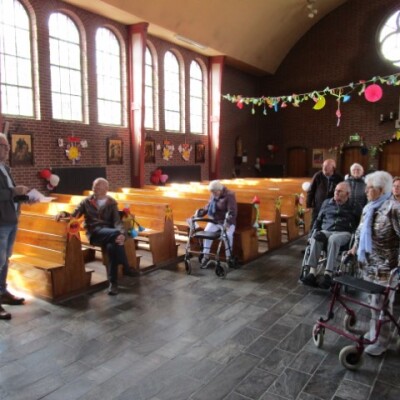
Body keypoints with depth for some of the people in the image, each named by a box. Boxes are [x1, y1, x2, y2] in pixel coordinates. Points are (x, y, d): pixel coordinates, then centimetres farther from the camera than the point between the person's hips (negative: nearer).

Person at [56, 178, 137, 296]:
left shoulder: (112, 203, 16)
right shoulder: (87, 202, 17)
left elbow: (117, 221, 2)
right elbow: (74, 215, 13)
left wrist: (122, 234, -20)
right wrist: (64, 214, -13)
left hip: (109, 234, 1)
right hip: (94, 233, -1)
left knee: (112, 246, -37)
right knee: (115, 233, -35)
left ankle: (113, 282, -27)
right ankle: (126, 268, -25)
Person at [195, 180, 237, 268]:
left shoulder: (229, 195, -15)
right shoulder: (213, 196, 5)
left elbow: (232, 212, -24)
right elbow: (208, 207, 15)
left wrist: (227, 223, -37)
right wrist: (199, 213, 0)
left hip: (227, 222, -5)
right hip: (214, 221, 5)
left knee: (227, 234, -32)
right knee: (206, 231, -21)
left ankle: (228, 258, -16)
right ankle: (206, 256, -12)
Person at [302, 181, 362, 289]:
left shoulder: (354, 207, 10)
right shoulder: (327, 203, 20)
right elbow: (318, 220, 23)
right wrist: (316, 231, 6)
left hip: (344, 233, -3)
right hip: (326, 231, 3)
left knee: (333, 239, -39)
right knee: (315, 238, -33)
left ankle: (328, 274, -42)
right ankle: (312, 272, -41)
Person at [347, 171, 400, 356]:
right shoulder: (368, 207, 8)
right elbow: (360, 231, 20)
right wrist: (354, 249, 18)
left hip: (385, 267, -7)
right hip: (368, 263, 8)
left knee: (381, 303, 3)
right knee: (373, 300, 19)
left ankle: (381, 341, 19)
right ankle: (374, 331, 36)